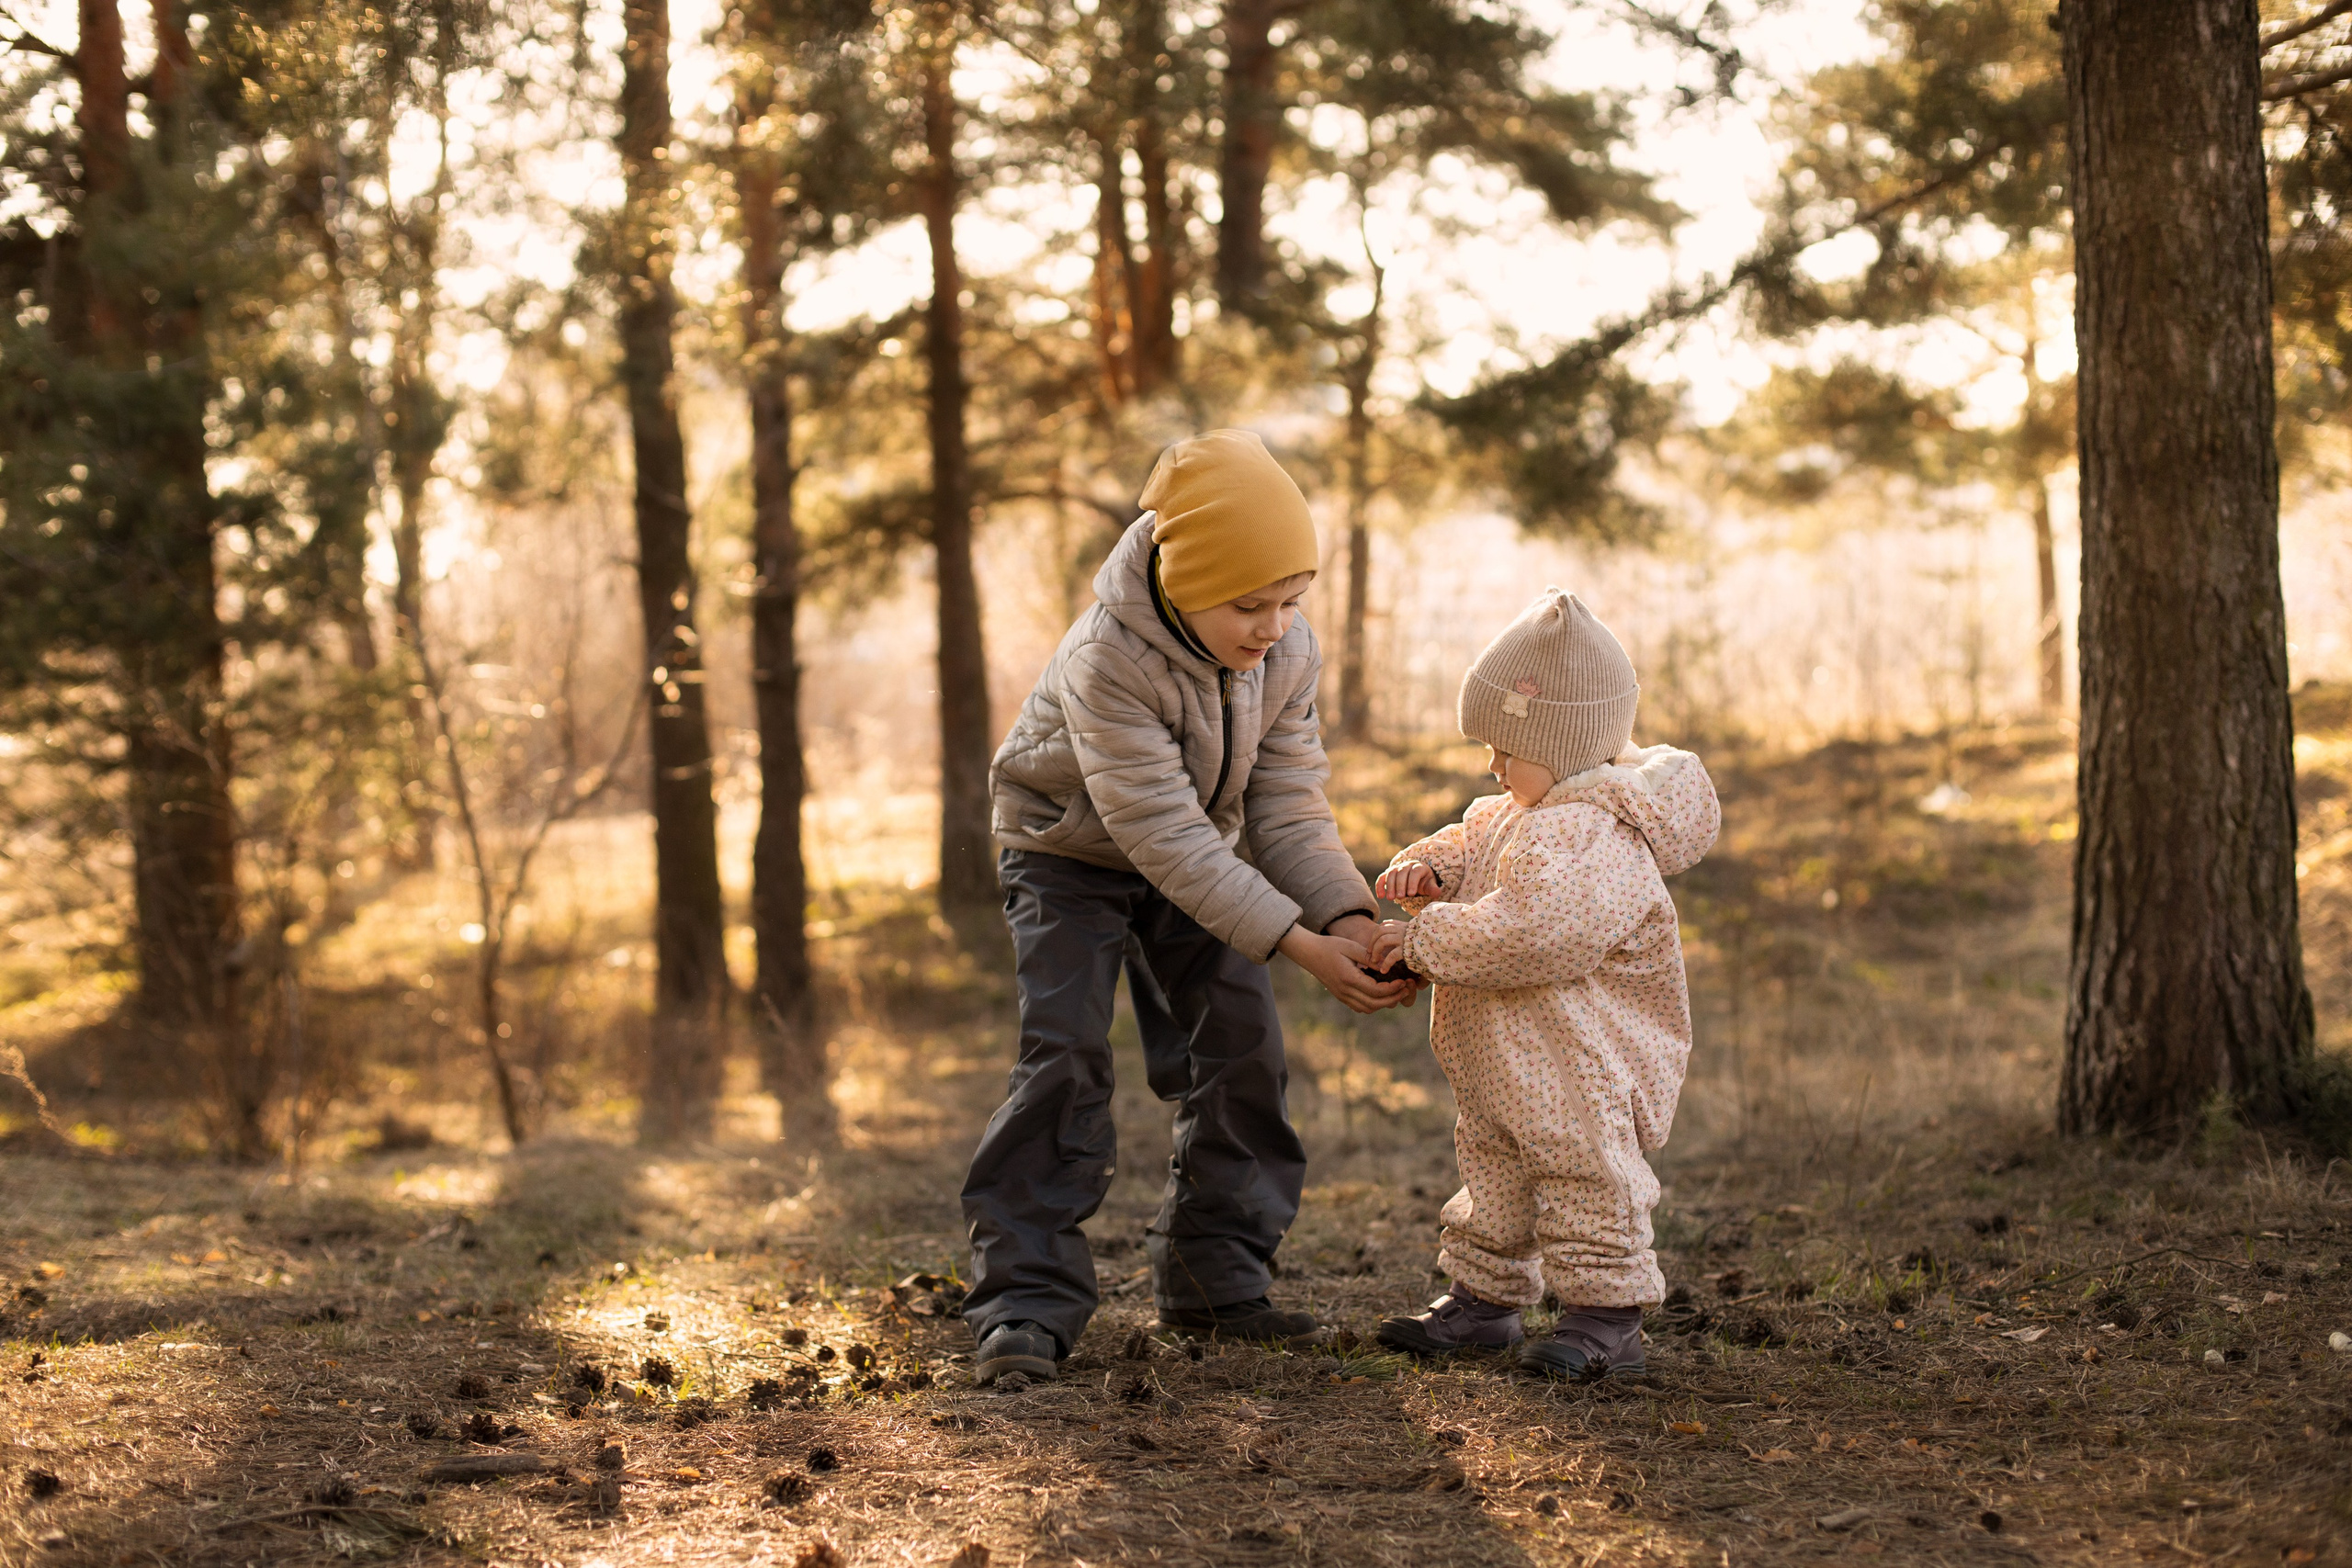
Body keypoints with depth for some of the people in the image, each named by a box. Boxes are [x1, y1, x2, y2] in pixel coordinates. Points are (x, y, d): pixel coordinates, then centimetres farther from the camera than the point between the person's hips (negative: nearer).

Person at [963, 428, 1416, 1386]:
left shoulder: (1289, 653, -18)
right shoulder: (1107, 661, -37)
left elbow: (1288, 806, -16)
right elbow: (1165, 834, -38)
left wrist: (1348, 916, -34)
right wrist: (1302, 947, -41)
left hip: (1198, 857, 6)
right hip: (1074, 851, -5)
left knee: (1241, 1048, -2)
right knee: (1064, 1053, -18)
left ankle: (1213, 1282, 9)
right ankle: (1028, 1301, -16)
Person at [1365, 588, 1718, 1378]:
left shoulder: (1597, 840, -26)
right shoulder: (1521, 813, 10)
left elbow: (1528, 934, -35)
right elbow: (1471, 847, 26)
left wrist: (1422, 939, -26)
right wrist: (1426, 871, 2)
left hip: (1582, 1071, -11)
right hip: (1505, 1070, 11)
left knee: (1585, 1178, -4)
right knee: (1493, 1168, 19)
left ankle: (1606, 1315, 3)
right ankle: (1484, 1296, 31)